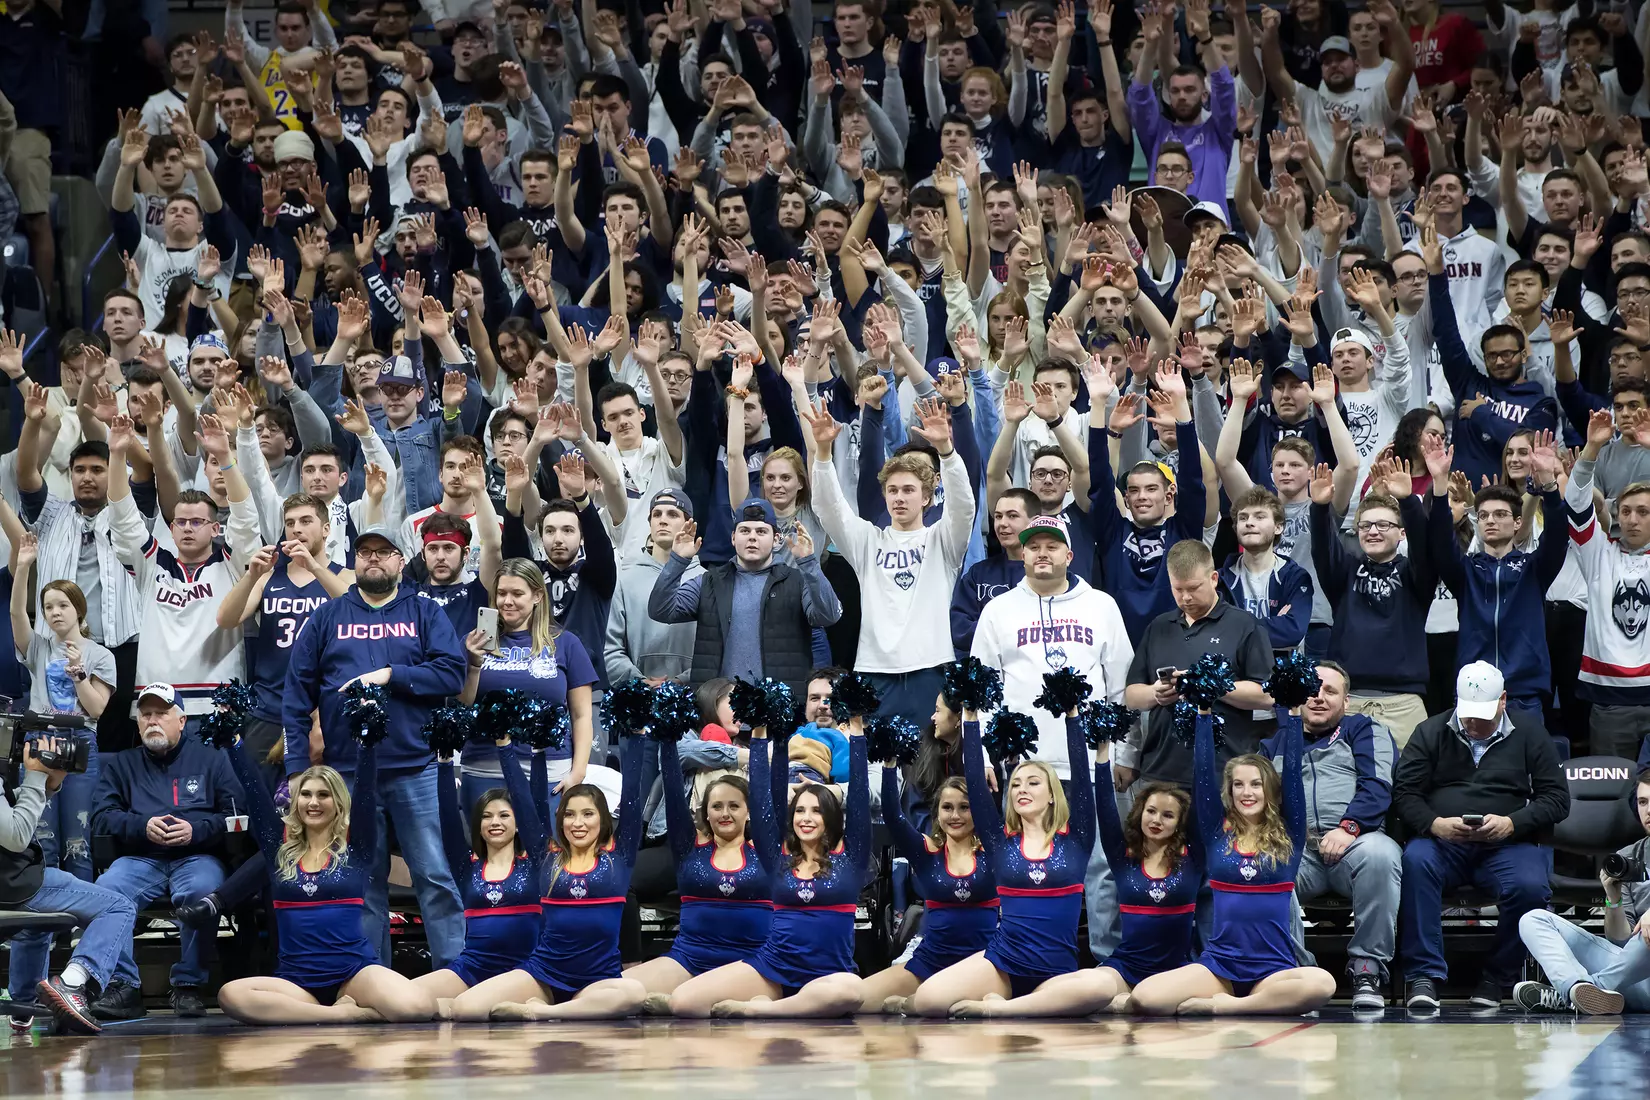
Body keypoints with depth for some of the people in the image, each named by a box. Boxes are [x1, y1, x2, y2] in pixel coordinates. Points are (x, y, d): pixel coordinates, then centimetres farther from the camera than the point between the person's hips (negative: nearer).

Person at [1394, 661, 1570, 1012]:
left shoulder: (1528, 733, 13)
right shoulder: (1431, 733, 15)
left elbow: (1556, 798, 6)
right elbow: (1403, 793, 6)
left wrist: (1511, 823, -11)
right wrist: (1435, 824, -14)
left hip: (1508, 842, 0)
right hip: (1441, 839, 0)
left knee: (1530, 887, -33)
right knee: (1416, 862, -35)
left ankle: (1496, 978, -13)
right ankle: (1423, 976, -35)